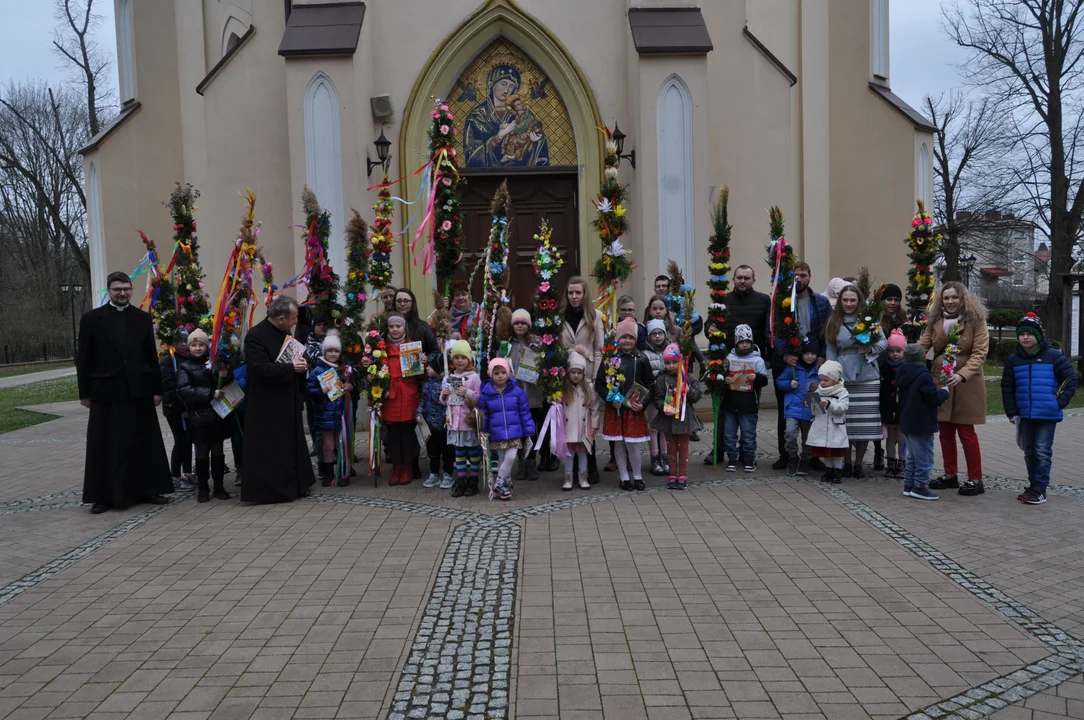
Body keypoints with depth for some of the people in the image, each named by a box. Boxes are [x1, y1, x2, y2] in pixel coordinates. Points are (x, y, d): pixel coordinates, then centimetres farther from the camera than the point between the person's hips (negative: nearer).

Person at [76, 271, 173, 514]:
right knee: (105, 446, 4)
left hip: (139, 391, 2)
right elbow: (83, 359, 1)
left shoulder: (143, 318, 6)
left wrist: (157, 389, 4)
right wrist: (85, 393, -2)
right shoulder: (91, 318, 0)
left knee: (144, 442, 8)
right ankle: (104, 495, 14)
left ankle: (147, 489, 19)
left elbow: (152, 356, 7)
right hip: (105, 392, -2)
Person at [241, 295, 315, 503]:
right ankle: (268, 489, 7)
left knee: (291, 445, 15)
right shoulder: (255, 336, -17)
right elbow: (262, 369, -26)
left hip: (288, 402, 9)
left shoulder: (285, 333, 10)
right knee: (269, 448, -3)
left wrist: (301, 363, 1)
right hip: (267, 405, -9)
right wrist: (291, 367, -20)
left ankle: (293, 486, 25)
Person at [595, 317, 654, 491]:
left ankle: (637, 476, 18)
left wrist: (643, 403, -9)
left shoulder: (641, 360, 0)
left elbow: (650, 385, 2)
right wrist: (611, 399, -11)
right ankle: (624, 477, 19)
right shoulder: (610, 359, -1)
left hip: (634, 409, -1)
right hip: (615, 408, 1)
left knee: (632, 444, 0)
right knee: (619, 443, 7)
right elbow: (599, 383, 0)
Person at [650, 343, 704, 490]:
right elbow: (657, 398, -4)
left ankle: (683, 476, 16)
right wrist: (664, 408, -20)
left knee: (683, 447, 8)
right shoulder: (661, 379, -2)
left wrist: (688, 391, -20)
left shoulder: (689, 378, -2)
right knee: (671, 448, 10)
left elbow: (697, 396, -2)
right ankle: (672, 476, 18)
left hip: (684, 417, 0)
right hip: (668, 418, 0)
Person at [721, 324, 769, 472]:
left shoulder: (758, 360, -1)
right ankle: (732, 458, 19)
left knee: (749, 434, 3)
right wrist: (724, 379, -8)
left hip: (748, 404, -2)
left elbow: (764, 380, -2)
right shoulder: (729, 358, 5)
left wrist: (756, 377, -22)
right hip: (730, 403, 2)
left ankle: (749, 459, 16)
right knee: (729, 433, 7)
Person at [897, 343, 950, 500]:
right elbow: (934, 399, -19)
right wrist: (944, 392, 2)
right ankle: (919, 487, 3)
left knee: (912, 457, 18)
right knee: (924, 458, 0)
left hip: (907, 423, 9)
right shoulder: (923, 376, -20)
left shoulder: (902, 375, 7)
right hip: (922, 425, -9)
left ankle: (908, 485, 20)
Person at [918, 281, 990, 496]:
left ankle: (975, 479, 9)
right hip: (940, 382, 5)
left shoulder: (975, 320, -6)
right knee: (945, 430, 11)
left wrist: (962, 375, -27)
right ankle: (950, 475, 24)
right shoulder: (935, 321, 7)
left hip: (966, 384, -5)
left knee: (966, 431, -1)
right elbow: (922, 345, 1)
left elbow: (980, 353, -13)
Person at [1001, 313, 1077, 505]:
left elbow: (1070, 380, -2)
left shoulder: (1053, 356, -5)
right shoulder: (1014, 360, 6)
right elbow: (1007, 388, 9)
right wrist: (1012, 412, 3)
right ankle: (1033, 485, 24)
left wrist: (1059, 402, -9)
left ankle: (1039, 489, 2)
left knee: (1043, 451, -4)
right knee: (1029, 451, 12)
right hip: (1025, 415, 4)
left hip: (1047, 415, -4)